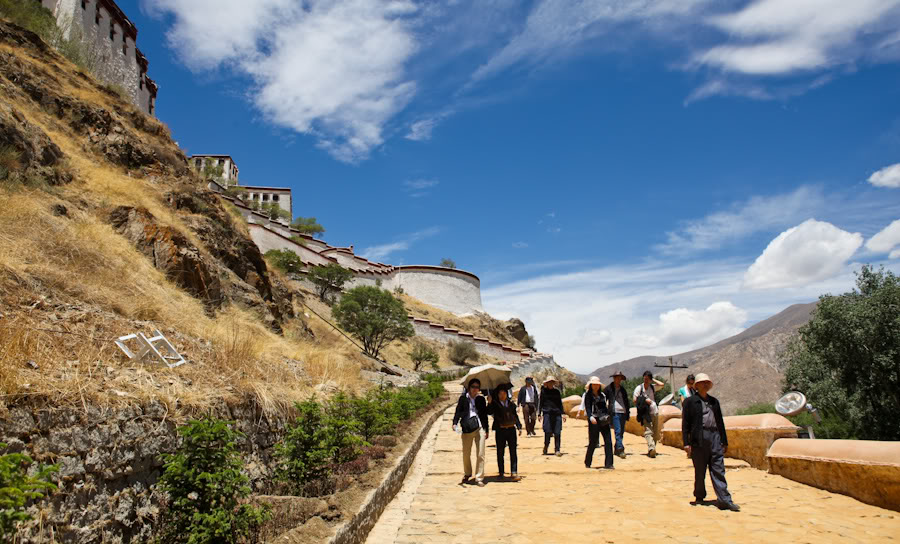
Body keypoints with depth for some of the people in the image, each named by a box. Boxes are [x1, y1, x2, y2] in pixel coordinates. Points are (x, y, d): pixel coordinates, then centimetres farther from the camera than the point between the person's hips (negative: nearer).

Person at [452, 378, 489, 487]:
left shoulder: (481, 399, 10)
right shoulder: (463, 398, 4)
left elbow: (485, 415, 14)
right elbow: (458, 411, 0)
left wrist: (486, 430, 14)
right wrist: (455, 423, -16)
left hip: (480, 428, 1)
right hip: (467, 429, -1)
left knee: (480, 454, -5)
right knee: (466, 454, 10)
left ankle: (479, 478, 3)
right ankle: (467, 474, 34)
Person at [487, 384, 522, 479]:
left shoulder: (511, 403, 7)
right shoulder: (495, 404, -1)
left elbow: (515, 416, 13)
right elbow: (489, 412, -17)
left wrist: (519, 427, 7)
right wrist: (489, 403, -29)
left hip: (511, 429, 2)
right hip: (500, 430, -2)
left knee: (513, 452, -1)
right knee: (500, 452, 6)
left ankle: (514, 472, 2)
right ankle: (501, 473, 16)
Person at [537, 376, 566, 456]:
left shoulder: (556, 391, 12)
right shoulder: (543, 391, 5)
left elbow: (560, 403, 17)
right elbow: (540, 402, 8)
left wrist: (563, 413, 9)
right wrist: (539, 414, 3)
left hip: (557, 413, 2)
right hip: (547, 413, -2)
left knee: (557, 433, -3)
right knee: (547, 432, -8)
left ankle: (557, 450, 3)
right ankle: (546, 447, 14)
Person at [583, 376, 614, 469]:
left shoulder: (602, 395, 17)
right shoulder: (587, 395, 1)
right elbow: (587, 407, -9)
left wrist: (607, 415, 4)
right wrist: (590, 417, -25)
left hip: (603, 420, 5)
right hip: (594, 420, -5)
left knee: (608, 441, -5)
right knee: (593, 442, -2)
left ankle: (608, 464, 0)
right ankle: (587, 463, 16)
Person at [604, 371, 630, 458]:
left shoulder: (622, 389, 19)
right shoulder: (609, 388, 3)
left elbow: (626, 401, 23)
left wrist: (628, 411, 14)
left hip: (623, 412, 5)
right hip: (615, 413, -5)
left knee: (621, 432, 7)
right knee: (618, 431, -15)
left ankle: (616, 449, 17)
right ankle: (620, 449, -20)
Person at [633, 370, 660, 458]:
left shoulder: (652, 387, 14)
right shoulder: (639, 388, 0)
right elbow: (635, 400, -4)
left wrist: (653, 381, 12)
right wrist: (645, 400, -12)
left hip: (655, 412, 6)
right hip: (646, 413, -5)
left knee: (655, 433, 7)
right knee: (648, 431, -17)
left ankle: (652, 450, 15)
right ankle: (651, 448, -32)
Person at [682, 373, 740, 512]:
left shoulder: (714, 401, 18)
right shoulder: (690, 401, 3)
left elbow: (720, 422, 21)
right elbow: (685, 424, -1)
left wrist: (724, 441, 17)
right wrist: (686, 443, -7)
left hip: (715, 438, 4)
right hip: (699, 439, -3)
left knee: (718, 470, 0)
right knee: (699, 471, 6)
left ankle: (724, 500, -1)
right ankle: (699, 497, 20)